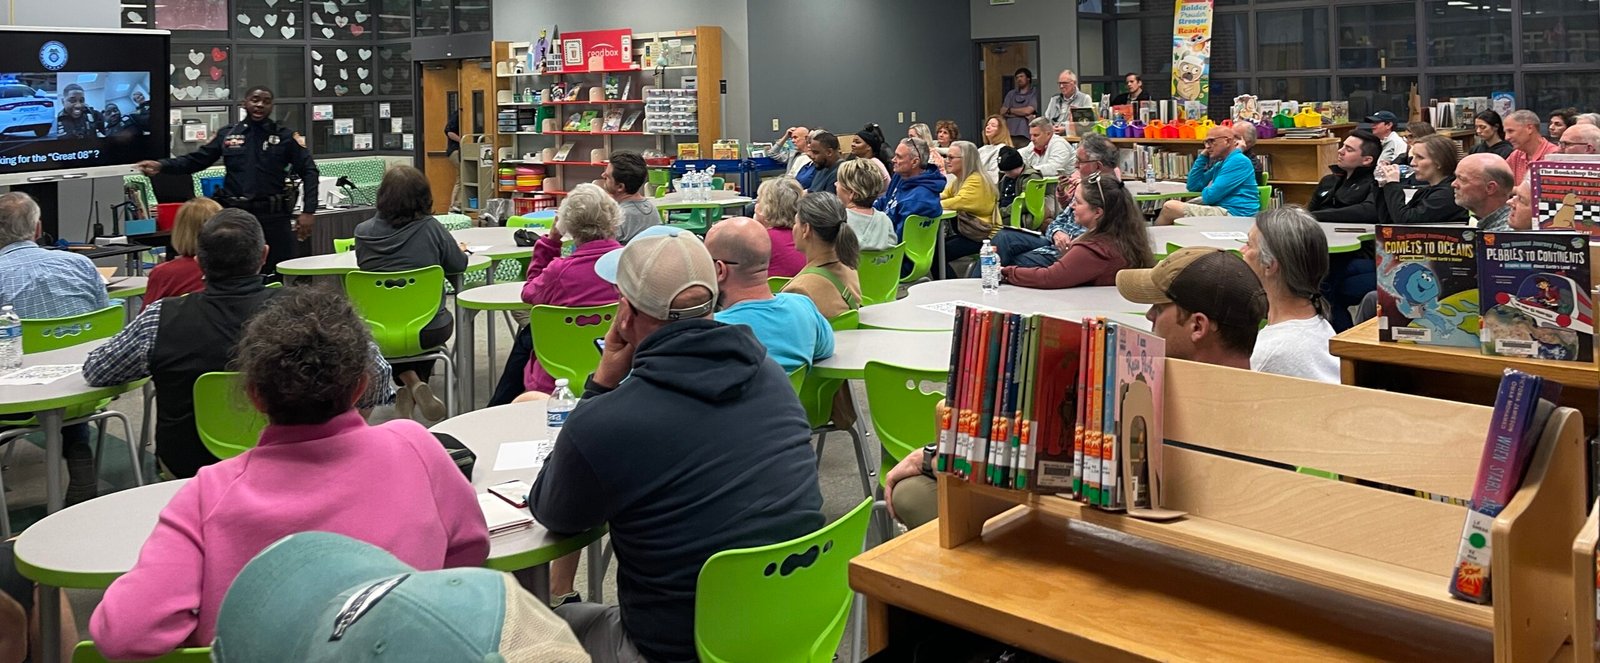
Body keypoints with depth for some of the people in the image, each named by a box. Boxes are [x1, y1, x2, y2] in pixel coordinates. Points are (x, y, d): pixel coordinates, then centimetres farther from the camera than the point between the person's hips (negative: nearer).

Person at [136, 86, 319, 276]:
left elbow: (308, 171, 0)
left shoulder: (285, 136, 2)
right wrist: (161, 166, -8)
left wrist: (308, 211, -9)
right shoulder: (227, 134, 7)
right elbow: (196, 160, 8)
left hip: (273, 216, -2)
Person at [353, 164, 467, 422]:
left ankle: (411, 383, 15)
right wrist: (459, 250, 22)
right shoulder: (431, 228, -14)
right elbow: (459, 264, -2)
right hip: (428, 332, -1)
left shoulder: (363, 232, -8)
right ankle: (418, 383, 24)